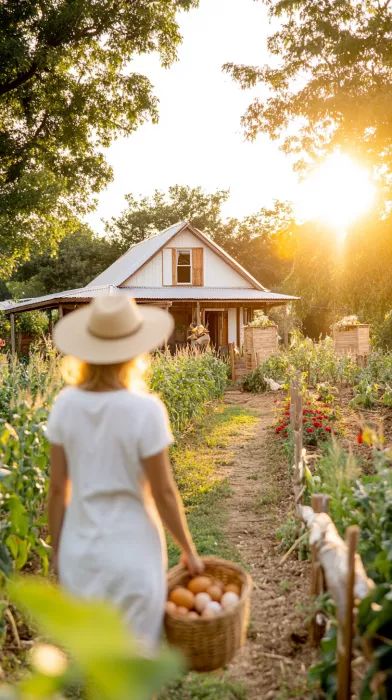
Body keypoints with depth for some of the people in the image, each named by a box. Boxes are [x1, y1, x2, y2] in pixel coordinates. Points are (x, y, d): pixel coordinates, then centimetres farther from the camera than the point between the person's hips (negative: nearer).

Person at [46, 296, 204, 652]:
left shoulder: (66, 404, -9)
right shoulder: (144, 409, -20)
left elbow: (58, 487, -2)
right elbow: (164, 492, -14)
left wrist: (57, 549, 12)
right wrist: (189, 550, 1)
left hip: (80, 549, 4)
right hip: (131, 550, -4)